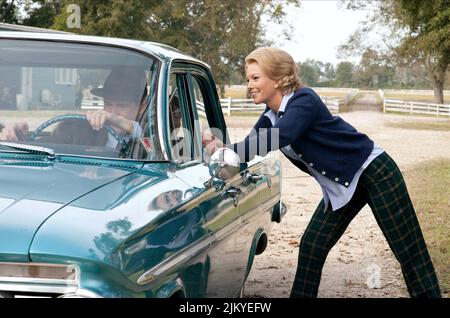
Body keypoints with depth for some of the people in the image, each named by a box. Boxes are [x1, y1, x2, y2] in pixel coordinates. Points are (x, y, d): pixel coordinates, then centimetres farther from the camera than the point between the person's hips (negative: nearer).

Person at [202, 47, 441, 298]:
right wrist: (221, 147, -18)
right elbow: (249, 149, 1)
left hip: (375, 172, -8)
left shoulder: (304, 100, -23)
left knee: (409, 250, -4)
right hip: (340, 186, 9)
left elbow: (276, 138, -37)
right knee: (311, 247, 2)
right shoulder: (270, 117, 4)